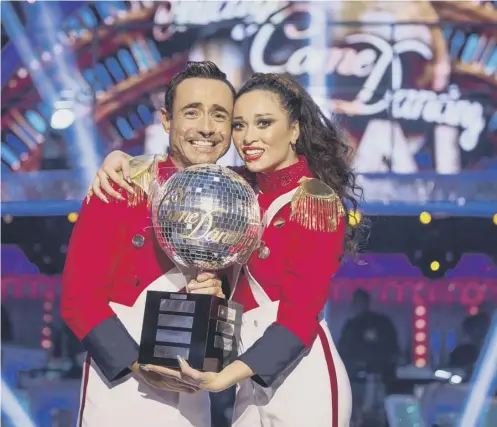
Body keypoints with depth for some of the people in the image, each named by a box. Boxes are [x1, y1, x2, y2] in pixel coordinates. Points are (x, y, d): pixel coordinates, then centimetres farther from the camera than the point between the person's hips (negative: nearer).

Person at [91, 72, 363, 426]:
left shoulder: (314, 198, -11)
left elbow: (299, 314, -18)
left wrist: (226, 377, -26)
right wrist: (123, 159, 1)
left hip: (301, 376, -7)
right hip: (257, 380, 7)